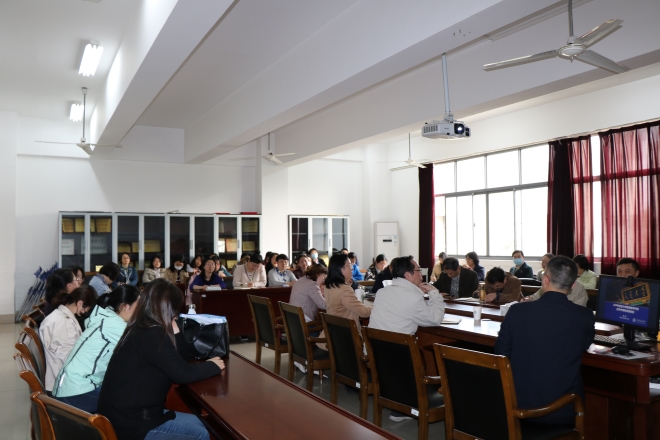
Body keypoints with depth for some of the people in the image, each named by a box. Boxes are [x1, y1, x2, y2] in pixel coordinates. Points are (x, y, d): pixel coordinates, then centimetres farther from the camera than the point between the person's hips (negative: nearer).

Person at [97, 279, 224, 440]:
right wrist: (213, 366, -4)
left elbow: (182, 358, 9)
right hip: (130, 425, -9)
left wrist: (174, 330, -4)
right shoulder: (151, 335, -24)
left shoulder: (141, 329, 7)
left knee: (197, 422, 13)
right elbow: (183, 373, -21)